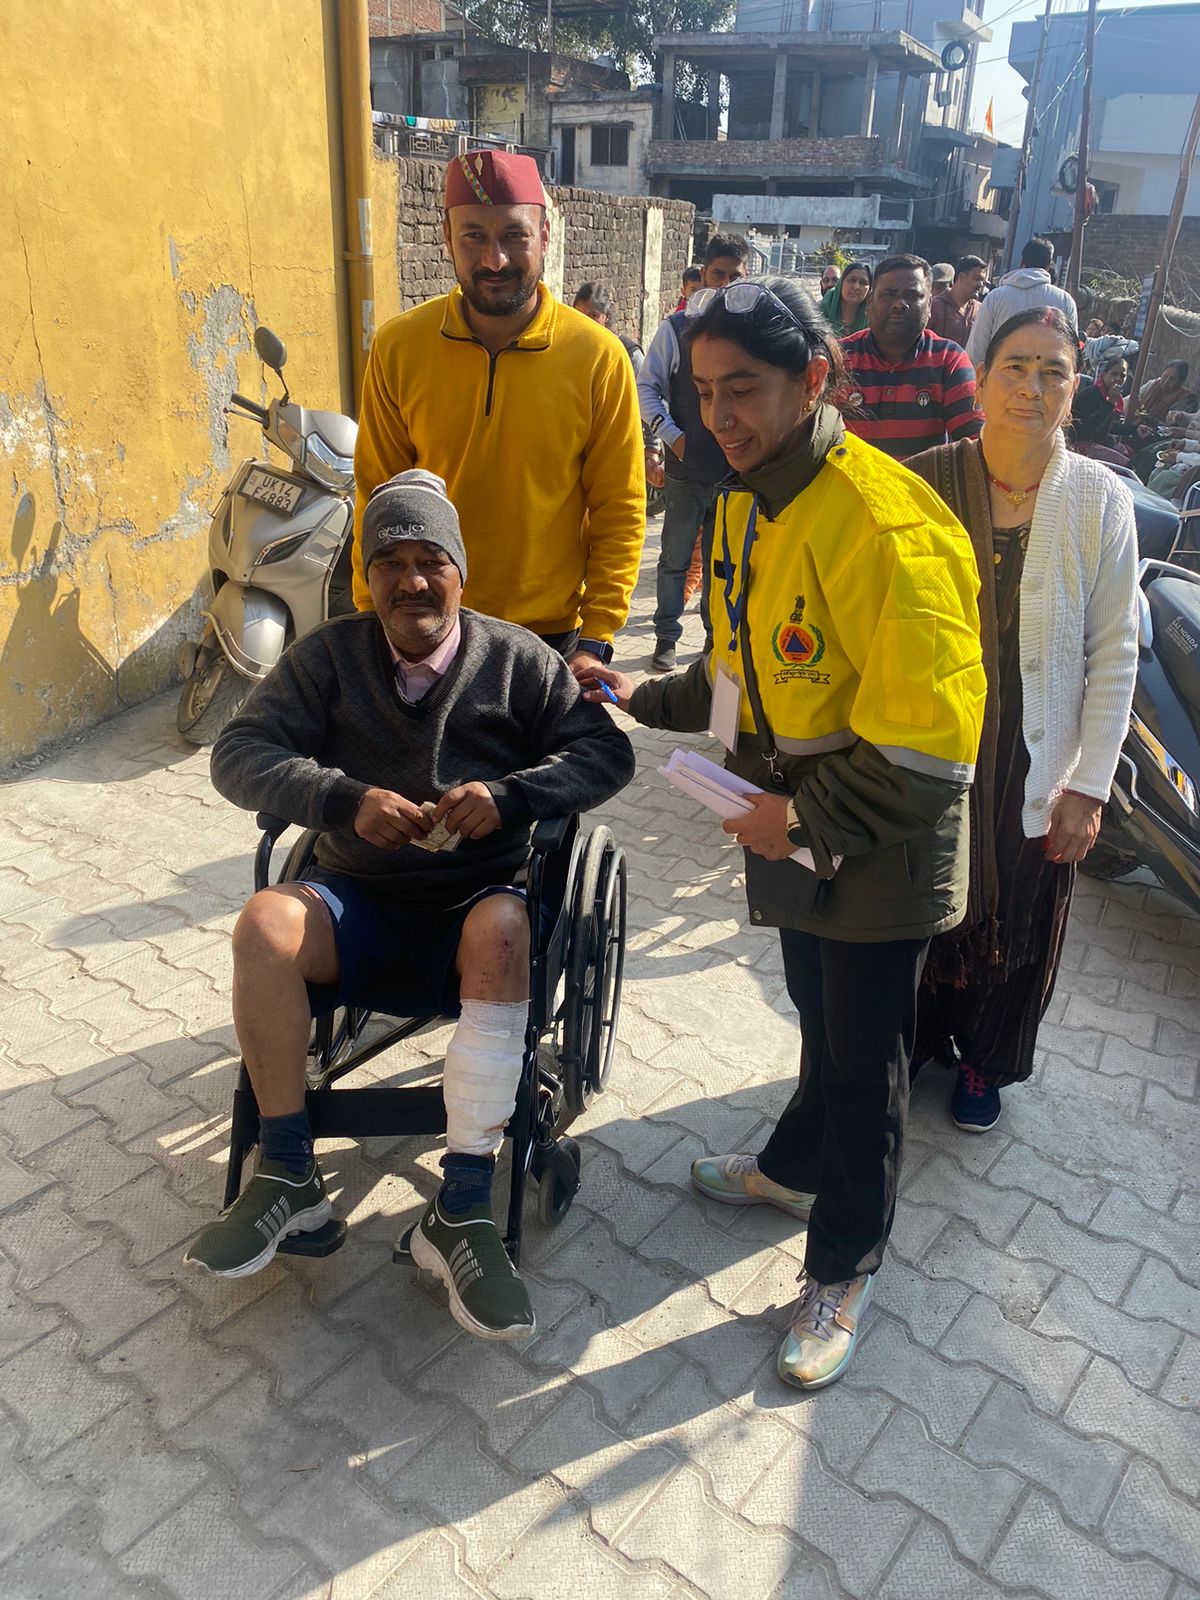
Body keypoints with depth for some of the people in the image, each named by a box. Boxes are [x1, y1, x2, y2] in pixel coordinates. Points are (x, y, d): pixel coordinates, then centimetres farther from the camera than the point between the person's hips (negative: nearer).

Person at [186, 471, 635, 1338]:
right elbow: (240, 753, -3)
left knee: (503, 926, -35)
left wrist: (510, 796, -21)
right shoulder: (328, 655, 5)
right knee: (266, 921, -28)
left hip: (477, 901, -1)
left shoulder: (517, 659, 2)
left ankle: (462, 1210, -29)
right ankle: (288, 1175, -13)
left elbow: (607, 752, -2)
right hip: (358, 904, 2)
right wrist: (345, 799, -20)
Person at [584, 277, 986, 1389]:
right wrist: (650, 699, 9)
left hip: (877, 856, -7)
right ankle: (795, 1169, 50)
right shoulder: (748, 503, 4)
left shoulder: (883, 522, -26)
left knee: (864, 1059, 10)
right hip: (795, 834, 8)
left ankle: (842, 1268, 30)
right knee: (821, 1024, 27)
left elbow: (934, 735, -29)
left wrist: (808, 818, -24)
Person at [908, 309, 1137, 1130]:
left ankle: (984, 1061, 43)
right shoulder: (926, 483, -8)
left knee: (1017, 932, 16)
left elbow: (1114, 655, -4)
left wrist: (1089, 785, -6)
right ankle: (913, 1045, 43)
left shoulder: (1101, 501, -7)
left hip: (1034, 770, 1)